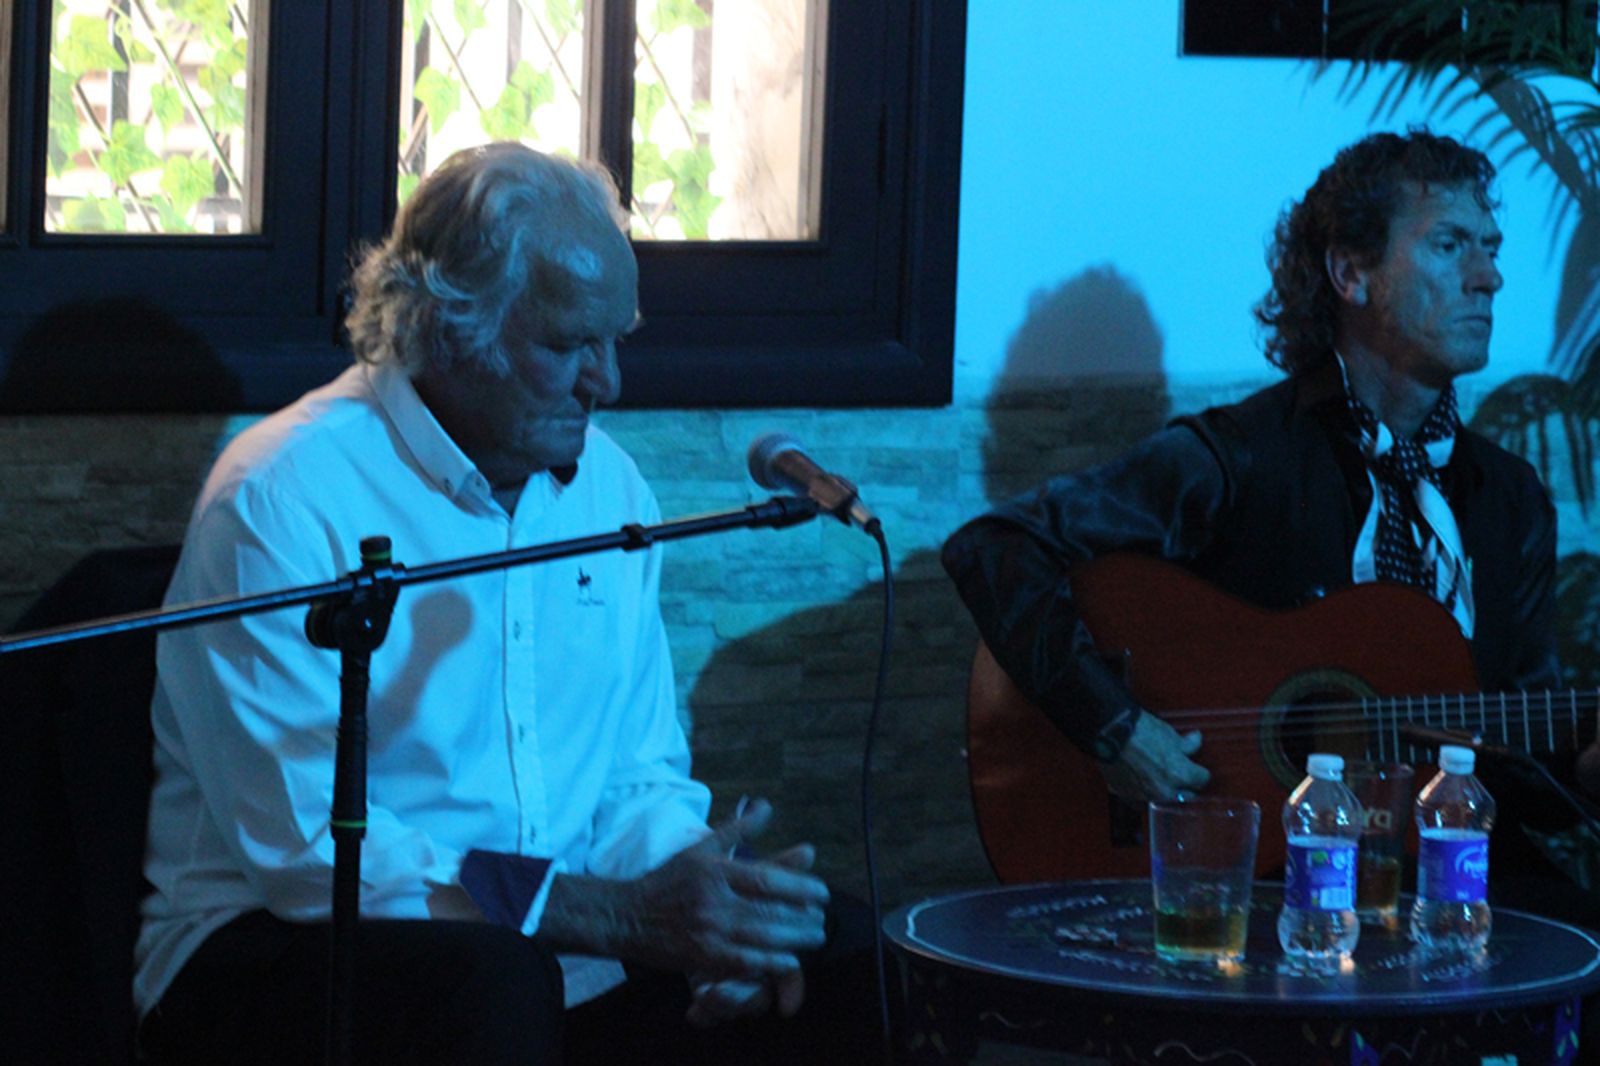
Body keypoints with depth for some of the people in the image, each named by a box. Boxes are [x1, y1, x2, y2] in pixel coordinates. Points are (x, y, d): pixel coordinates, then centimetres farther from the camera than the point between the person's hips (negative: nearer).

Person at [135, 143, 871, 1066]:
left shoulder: (608, 487, 10)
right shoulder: (282, 501, -14)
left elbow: (641, 780, 14)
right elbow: (310, 850, -21)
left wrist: (695, 893, -11)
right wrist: (622, 916, -25)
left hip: (552, 951, 6)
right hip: (283, 948, -5)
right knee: (495, 984, -36)